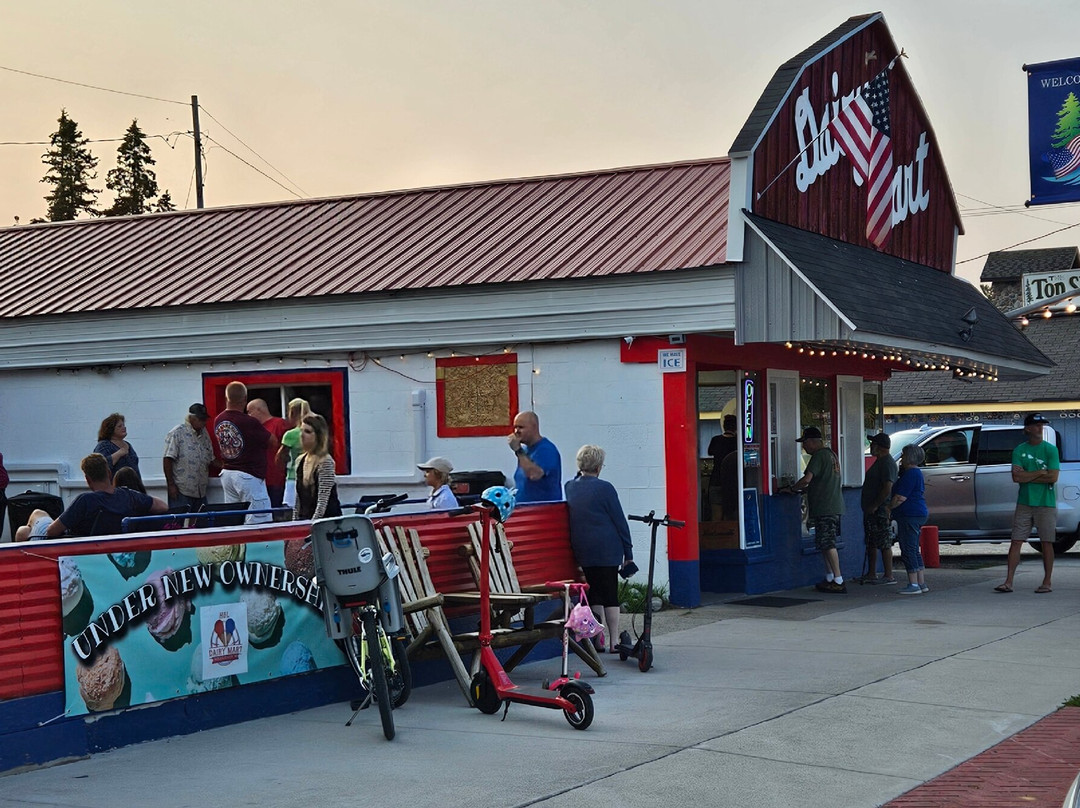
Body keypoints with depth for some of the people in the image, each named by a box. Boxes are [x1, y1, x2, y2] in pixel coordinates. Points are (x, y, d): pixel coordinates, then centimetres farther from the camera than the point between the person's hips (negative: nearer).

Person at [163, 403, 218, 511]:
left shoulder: (204, 433, 15)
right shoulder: (177, 433, -7)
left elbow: (211, 459, 21)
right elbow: (167, 460, -11)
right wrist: (171, 484, -15)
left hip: (200, 492, 7)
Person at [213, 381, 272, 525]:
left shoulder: (218, 420, 3)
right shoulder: (249, 423, -18)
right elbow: (272, 442, -6)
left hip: (226, 474, 8)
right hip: (249, 476, -8)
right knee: (257, 522, -7)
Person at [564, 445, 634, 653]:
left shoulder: (569, 488, 6)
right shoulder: (604, 488, -10)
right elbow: (620, 521, -6)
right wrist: (628, 551, 2)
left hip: (582, 550, 5)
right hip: (607, 549, -5)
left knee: (594, 594, 11)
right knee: (610, 594, 0)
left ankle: (598, 639, 12)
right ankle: (614, 642, 0)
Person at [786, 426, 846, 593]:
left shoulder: (819, 456, -12)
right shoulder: (830, 454, 20)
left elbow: (807, 479, -21)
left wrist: (793, 489, -5)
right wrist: (804, 489, 21)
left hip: (825, 508, -10)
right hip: (833, 506, 10)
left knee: (827, 544, -10)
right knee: (824, 544, 16)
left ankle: (838, 581, -12)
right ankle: (830, 578, 19)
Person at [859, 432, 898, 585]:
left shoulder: (887, 463, -16)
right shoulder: (879, 461, 18)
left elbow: (887, 488, -24)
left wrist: (875, 506, -21)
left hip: (880, 510, -11)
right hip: (871, 510, 11)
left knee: (884, 544, -6)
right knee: (871, 543, 14)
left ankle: (888, 576, -3)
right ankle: (871, 574, 21)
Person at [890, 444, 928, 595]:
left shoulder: (910, 474, -16)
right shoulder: (916, 472, 17)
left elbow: (900, 498, -20)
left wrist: (888, 507, -7)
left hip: (909, 516, -11)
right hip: (918, 513, 11)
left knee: (908, 550, -8)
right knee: (914, 550, 14)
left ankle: (913, 585, -9)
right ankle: (921, 583, 16)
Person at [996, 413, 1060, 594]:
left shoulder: (1050, 449, 1)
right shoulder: (1019, 450, 6)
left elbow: (1053, 477, -10)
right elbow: (1016, 477, -6)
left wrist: (1027, 476, -8)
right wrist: (1040, 473, -10)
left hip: (1046, 503, -2)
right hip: (1024, 503, 2)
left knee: (1047, 543, 2)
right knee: (1016, 542, -2)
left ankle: (1047, 583, 10)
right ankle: (1008, 582, -2)